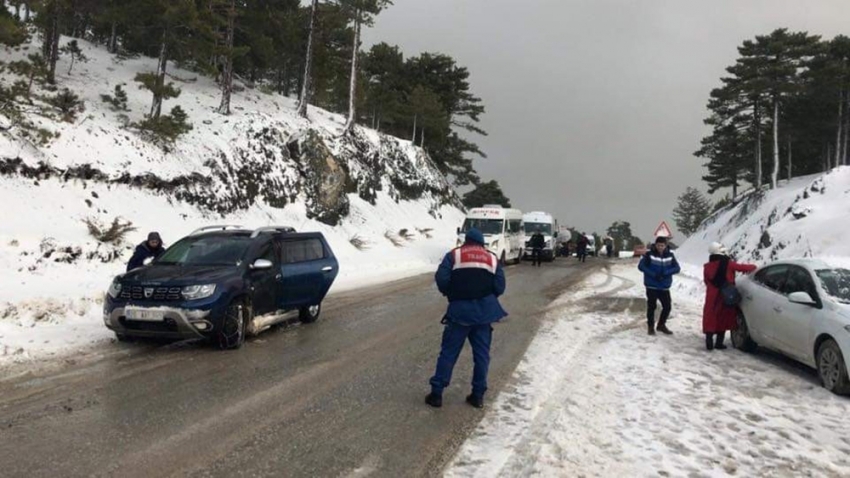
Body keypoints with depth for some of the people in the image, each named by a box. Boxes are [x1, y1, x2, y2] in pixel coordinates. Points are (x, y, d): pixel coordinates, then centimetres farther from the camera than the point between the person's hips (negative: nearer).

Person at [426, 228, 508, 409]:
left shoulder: (454, 255, 3)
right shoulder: (492, 258, 10)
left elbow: (441, 279, -9)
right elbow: (500, 287, 2)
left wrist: (450, 293, 11)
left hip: (460, 310, -2)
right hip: (484, 311, 2)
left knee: (448, 352, 5)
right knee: (482, 354, 12)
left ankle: (436, 393, 8)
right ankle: (478, 395, 16)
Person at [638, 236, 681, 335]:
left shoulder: (670, 255, 1)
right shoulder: (649, 254, -9)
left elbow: (677, 268, -2)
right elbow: (641, 266, -12)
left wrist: (666, 273, -20)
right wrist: (653, 275, -20)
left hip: (664, 287, 3)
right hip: (651, 286, -3)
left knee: (667, 306, 6)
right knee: (652, 306, 2)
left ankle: (661, 325, 27)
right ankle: (651, 326, 18)